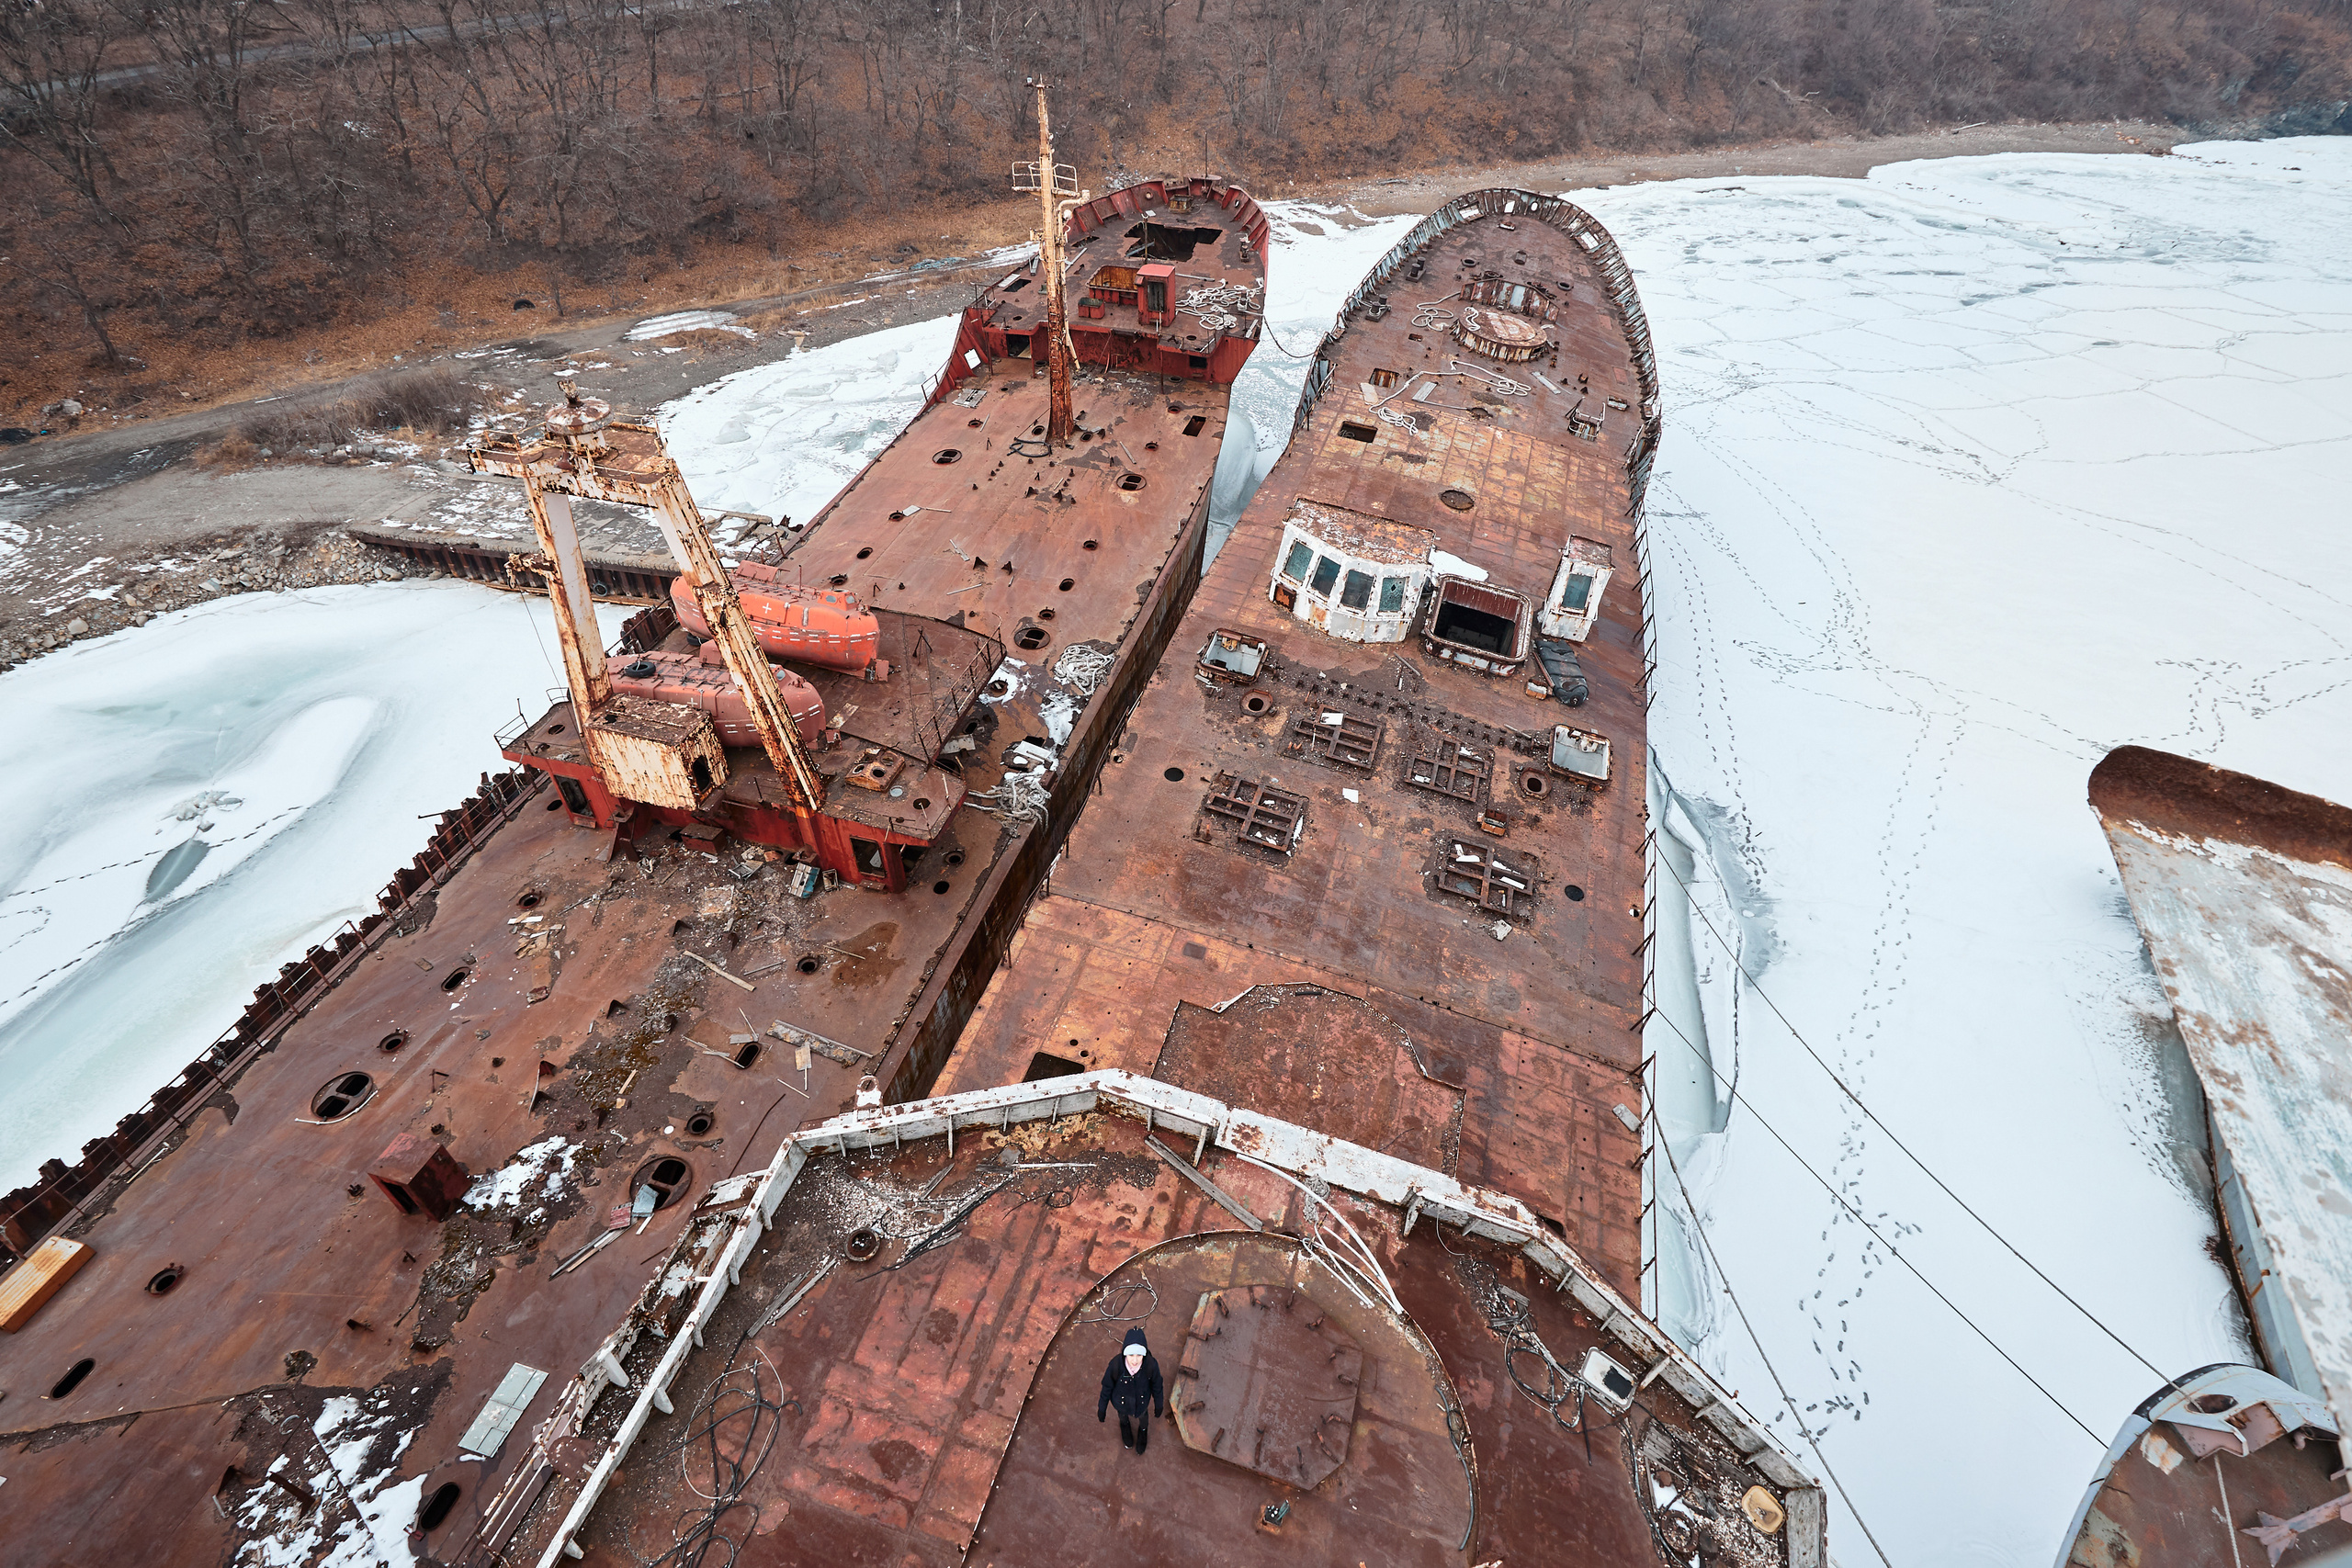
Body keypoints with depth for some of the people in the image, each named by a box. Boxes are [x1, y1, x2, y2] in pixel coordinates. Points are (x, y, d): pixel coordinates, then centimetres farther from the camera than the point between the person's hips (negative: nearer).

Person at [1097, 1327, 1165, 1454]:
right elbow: (1107, 1386, -19)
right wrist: (1102, 1408, -4)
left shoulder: (1151, 1365, -38)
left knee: (1142, 1415, 32)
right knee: (1123, 1414, 33)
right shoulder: (1115, 1365, -40)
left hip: (1141, 1402, 0)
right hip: (1121, 1401, 0)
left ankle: (1143, 1429, 67)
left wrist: (1159, 1405, 1)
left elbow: (1156, 1385, -16)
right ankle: (1125, 1424, 68)